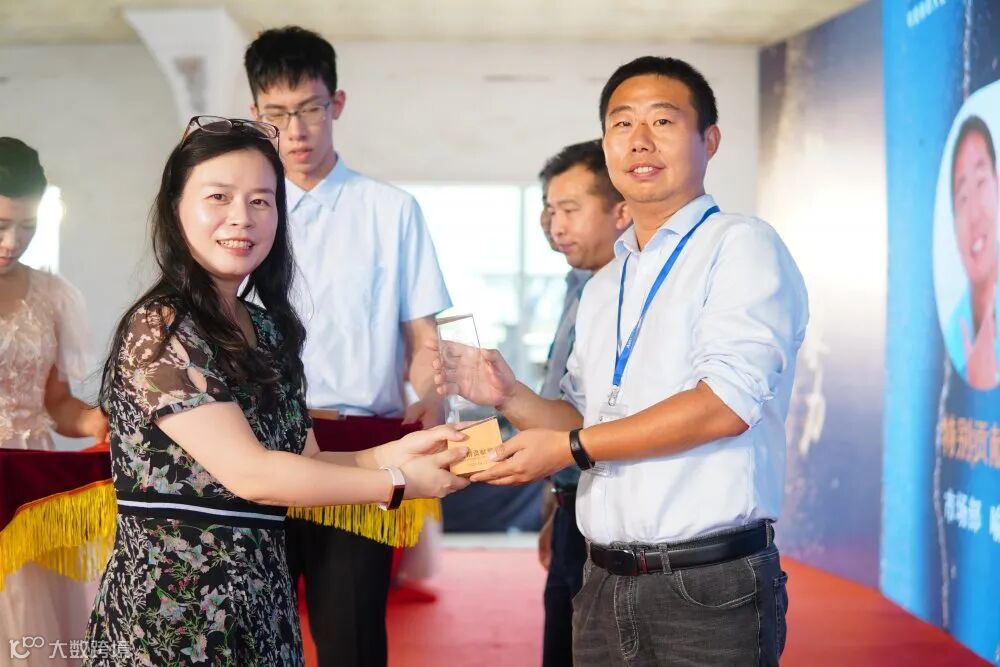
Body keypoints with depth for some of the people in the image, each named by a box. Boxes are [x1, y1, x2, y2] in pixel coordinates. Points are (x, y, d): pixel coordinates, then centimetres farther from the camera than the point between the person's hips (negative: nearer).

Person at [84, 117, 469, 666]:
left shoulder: (269, 327, 8)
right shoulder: (158, 329, -16)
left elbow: (299, 461, 6)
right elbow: (248, 473, -20)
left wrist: (395, 452, -9)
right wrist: (398, 482, -15)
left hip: (261, 600, 7)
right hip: (174, 607, -7)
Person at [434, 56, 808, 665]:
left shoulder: (742, 245, -6)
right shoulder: (601, 289, 16)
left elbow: (727, 403, -18)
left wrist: (569, 448, -12)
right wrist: (512, 398, 0)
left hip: (709, 587, -6)